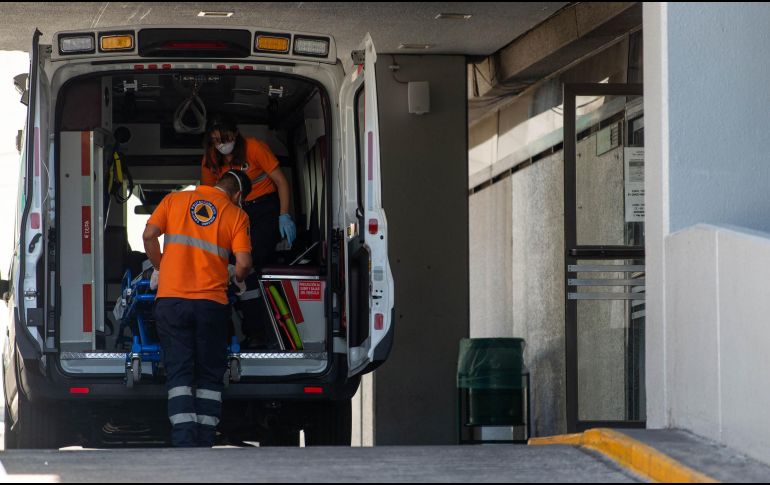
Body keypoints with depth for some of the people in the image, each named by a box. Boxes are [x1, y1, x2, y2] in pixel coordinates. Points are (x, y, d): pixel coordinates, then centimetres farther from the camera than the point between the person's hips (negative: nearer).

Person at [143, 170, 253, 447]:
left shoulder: (174, 200, 11)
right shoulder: (236, 215, 5)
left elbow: (149, 235, 0)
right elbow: (243, 262, -5)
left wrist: (159, 268, 16)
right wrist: (238, 278, 18)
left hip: (171, 299, 1)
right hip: (211, 302, -1)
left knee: (179, 373, 0)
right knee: (210, 377, 9)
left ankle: (184, 443, -12)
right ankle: (205, 443, 4)